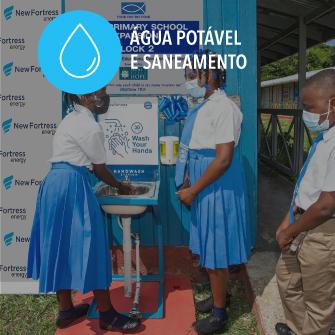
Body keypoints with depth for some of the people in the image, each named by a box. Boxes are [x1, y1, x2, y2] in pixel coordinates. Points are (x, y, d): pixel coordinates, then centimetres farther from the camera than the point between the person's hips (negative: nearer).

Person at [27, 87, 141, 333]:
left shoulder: (73, 119, 18)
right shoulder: (90, 127, -13)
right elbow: (100, 169, -6)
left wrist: (115, 184, 21)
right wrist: (121, 187, 11)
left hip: (56, 183, 10)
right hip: (71, 186, -10)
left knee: (61, 246, 13)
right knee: (88, 246, -3)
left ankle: (66, 310, 25)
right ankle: (107, 315, 8)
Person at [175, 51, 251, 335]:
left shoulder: (224, 108, -19)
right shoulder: (205, 107, 10)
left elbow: (223, 160, -23)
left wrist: (193, 191, -18)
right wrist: (188, 181, 12)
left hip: (218, 185, -9)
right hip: (204, 183, 9)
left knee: (215, 250, 3)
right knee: (209, 246, 20)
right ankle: (218, 295, 39)